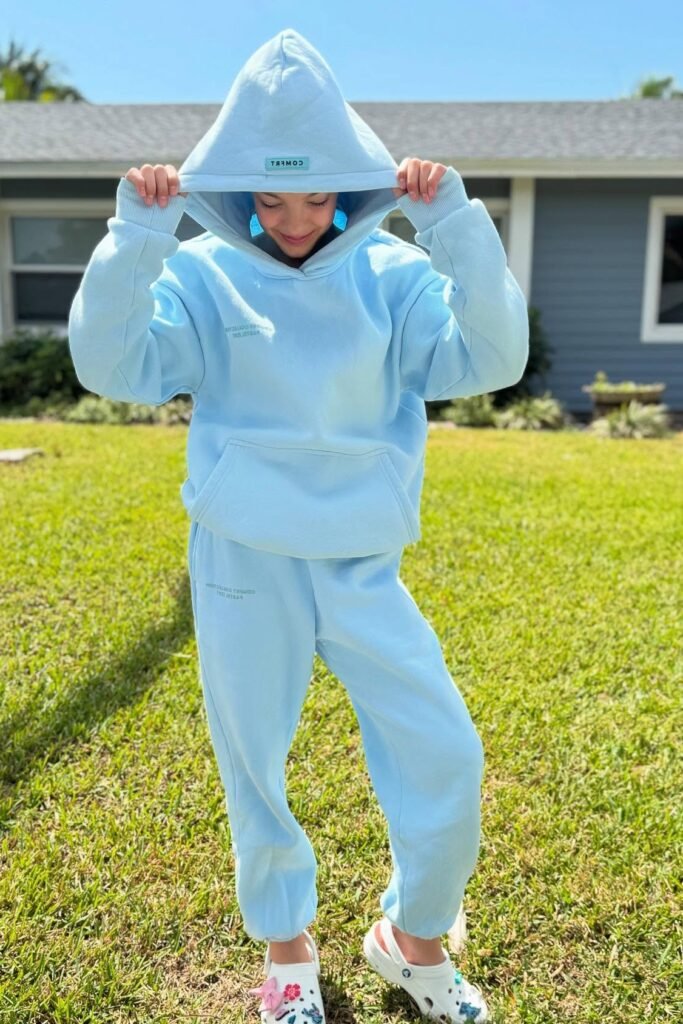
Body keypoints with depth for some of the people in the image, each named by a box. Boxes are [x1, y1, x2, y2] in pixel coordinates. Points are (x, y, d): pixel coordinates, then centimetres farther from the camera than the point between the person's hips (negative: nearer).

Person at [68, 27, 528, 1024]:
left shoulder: (393, 273, 0)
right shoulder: (202, 275, -2)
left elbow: (492, 359, -11)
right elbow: (109, 365, -13)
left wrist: (459, 229, -22)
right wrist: (135, 239, -23)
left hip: (362, 565, 1)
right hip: (243, 564, 0)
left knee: (447, 761, 0)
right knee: (254, 770, 12)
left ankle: (413, 936, 31)